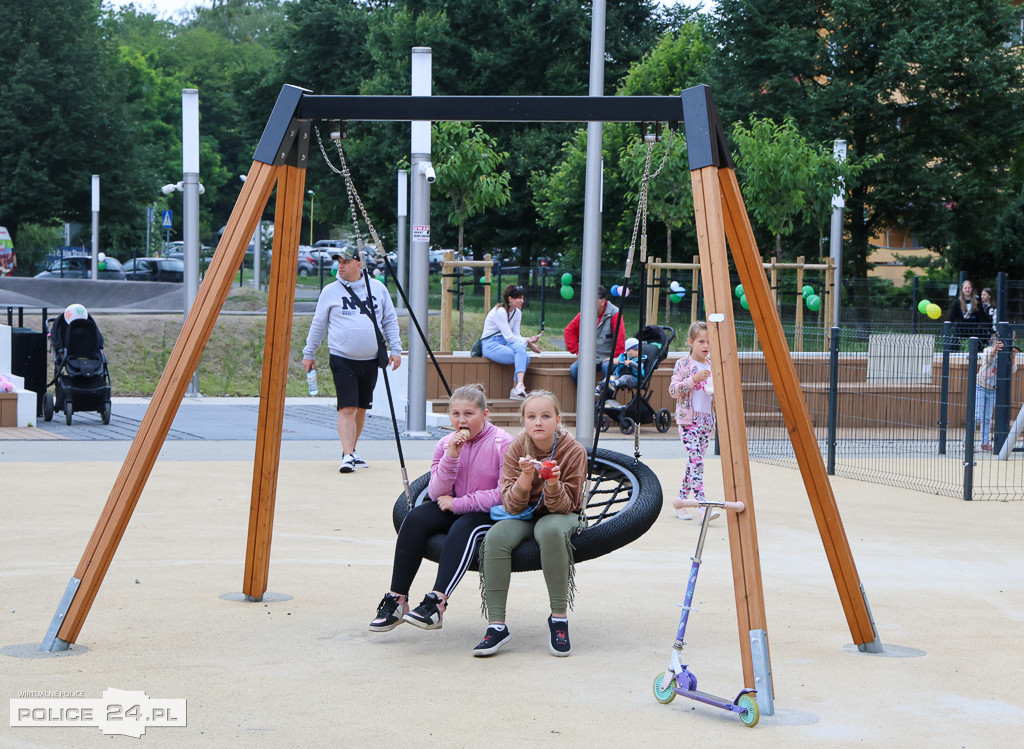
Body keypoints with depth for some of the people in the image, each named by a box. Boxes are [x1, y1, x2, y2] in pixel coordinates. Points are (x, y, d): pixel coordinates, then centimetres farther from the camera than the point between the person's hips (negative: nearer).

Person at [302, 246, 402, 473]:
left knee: (361, 408, 10)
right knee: (347, 409, -13)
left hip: (370, 360, 3)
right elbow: (318, 325, 11)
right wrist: (308, 353, 13)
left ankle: (352, 450, 24)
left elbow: (390, 321, 12)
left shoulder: (378, 288, 7)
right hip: (342, 359, -3)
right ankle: (347, 456, -16)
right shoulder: (330, 291, 3)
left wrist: (395, 349, 3)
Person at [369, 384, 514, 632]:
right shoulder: (445, 444, 5)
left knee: (464, 526, -36)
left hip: (492, 514, -5)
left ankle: (437, 602, -43)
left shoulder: (502, 443, -10)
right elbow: (436, 494, -3)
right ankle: (397, 600, -19)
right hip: (455, 510, 5)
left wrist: (458, 503, -15)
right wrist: (451, 457, -18)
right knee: (415, 518, -21)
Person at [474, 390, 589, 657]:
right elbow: (512, 505, -16)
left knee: (551, 530, -38)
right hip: (524, 514, 2)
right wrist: (525, 478, -35)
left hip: (559, 514, -2)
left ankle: (559, 617, -27)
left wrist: (553, 485, -37)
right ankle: (496, 625, -27)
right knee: (496, 537, -30)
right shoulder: (516, 449, -10)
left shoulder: (574, 451, -15)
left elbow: (564, 507, -16)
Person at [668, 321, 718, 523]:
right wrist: (694, 379, -21)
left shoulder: (712, 365, 12)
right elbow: (673, 390, -12)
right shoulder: (683, 364, -5)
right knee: (696, 461, -16)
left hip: (707, 419, 6)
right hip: (688, 419, -6)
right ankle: (702, 505, -24)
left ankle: (681, 500, 21)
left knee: (694, 462, 9)